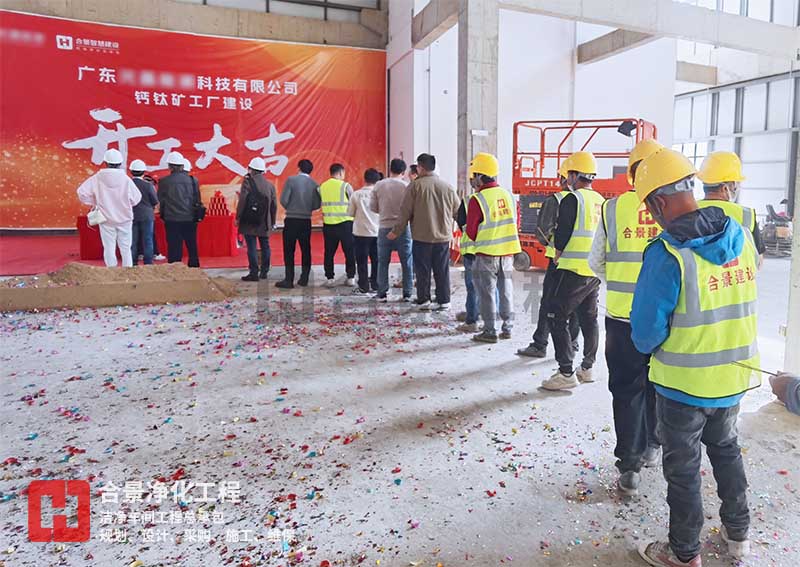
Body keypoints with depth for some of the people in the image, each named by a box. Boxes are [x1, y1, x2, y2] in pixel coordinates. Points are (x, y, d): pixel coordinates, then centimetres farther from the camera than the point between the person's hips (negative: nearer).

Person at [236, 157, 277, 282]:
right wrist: (272, 222, 16)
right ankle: (264, 271, 19)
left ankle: (254, 273, -4)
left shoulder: (248, 181, -6)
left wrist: (238, 217, -6)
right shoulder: (270, 185, 8)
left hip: (249, 221, -5)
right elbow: (274, 205, 9)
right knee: (265, 246, 13)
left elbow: (242, 201, -12)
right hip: (264, 223, 5)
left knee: (252, 247, -3)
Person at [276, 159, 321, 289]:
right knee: (305, 250, 12)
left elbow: (283, 200, -11)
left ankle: (289, 280, 1)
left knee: (289, 251, 2)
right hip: (306, 221, 3)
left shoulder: (291, 180, -7)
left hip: (291, 220, -3)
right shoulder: (314, 184, 2)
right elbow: (317, 205, -1)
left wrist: (289, 208, 9)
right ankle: (304, 278, 14)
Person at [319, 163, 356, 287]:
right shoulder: (345, 186, -7)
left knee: (329, 252, 10)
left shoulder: (322, 187, 5)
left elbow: (322, 204, 8)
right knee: (349, 251, 7)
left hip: (328, 223, 3)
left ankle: (330, 278, 11)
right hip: (345, 223, -3)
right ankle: (351, 277, 10)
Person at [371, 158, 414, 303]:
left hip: (384, 227, 1)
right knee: (406, 262, 8)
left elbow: (373, 207, 1)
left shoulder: (379, 185, -2)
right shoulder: (406, 186, -7)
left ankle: (382, 294, 12)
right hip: (403, 228, -1)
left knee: (383, 262, 10)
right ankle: (407, 294, 11)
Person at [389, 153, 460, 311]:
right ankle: (444, 301, 11)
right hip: (443, 237, 3)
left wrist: (396, 232, 3)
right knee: (442, 271, 8)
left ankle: (424, 301, 11)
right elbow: (458, 212, 12)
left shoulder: (415, 186, -6)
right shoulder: (447, 187, 5)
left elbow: (405, 212, -6)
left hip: (421, 237, -3)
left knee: (423, 271, 6)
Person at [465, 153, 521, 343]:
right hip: (508, 252, 5)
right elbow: (514, 223, 11)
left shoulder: (477, 199, -15)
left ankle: (490, 331, 10)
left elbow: (471, 231, -8)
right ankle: (507, 328, 23)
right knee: (506, 290, 15)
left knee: (487, 293, 5)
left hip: (487, 254, -5)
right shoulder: (508, 195, 3)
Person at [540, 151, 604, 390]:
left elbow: (562, 235, -14)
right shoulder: (601, 201, 11)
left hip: (573, 270, -8)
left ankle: (566, 373, -4)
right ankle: (587, 368, 27)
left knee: (557, 317, -3)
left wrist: (557, 255, 6)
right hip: (596, 270, 8)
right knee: (589, 319, 17)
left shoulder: (573, 199, -12)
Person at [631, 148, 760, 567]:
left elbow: (645, 334, -20)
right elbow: (742, 304, 8)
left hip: (684, 384, -6)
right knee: (726, 449, 27)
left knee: (683, 467, 12)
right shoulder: (741, 238, -5)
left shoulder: (666, 254, -26)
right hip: (736, 375, 6)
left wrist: (648, 347, 2)